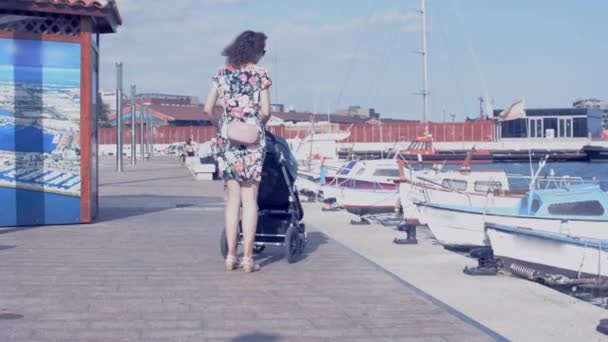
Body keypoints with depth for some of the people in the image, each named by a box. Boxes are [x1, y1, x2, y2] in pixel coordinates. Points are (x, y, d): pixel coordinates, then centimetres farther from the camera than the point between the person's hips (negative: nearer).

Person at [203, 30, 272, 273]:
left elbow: (207, 109, 3)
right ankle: (247, 257, 0)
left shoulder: (223, 73, 8)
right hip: (252, 139, -3)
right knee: (250, 199, 0)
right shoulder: (260, 73, -1)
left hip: (226, 138, 3)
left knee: (233, 198, 9)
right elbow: (265, 111, -6)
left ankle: (231, 255, 8)